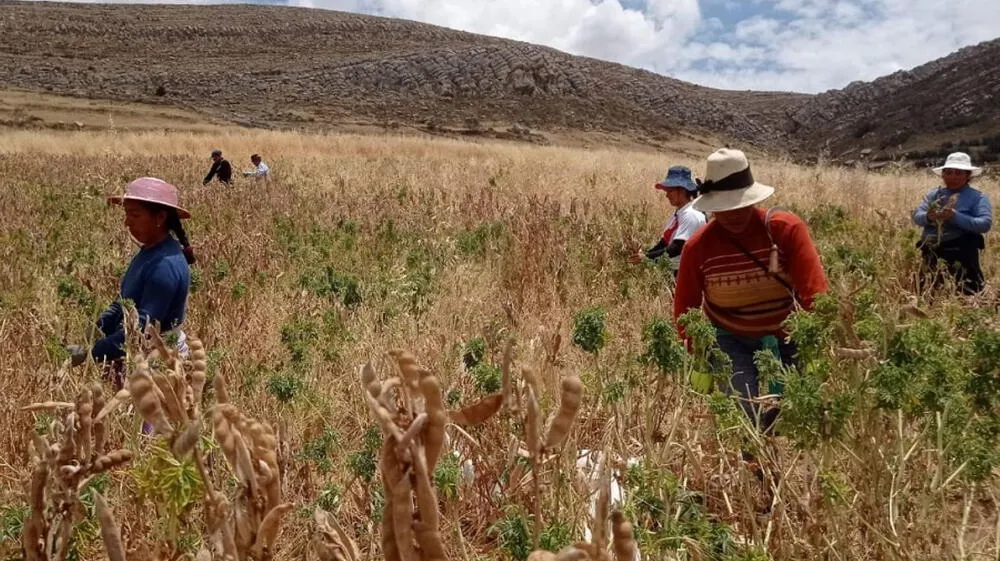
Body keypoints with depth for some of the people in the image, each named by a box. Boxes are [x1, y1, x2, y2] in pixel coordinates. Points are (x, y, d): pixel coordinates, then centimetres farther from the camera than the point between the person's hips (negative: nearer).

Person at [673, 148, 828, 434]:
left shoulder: (787, 228, -17)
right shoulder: (698, 246, -13)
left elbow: (815, 294, -22)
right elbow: (685, 308, -1)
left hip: (784, 338, 1)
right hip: (731, 340, -1)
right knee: (746, 415, -16)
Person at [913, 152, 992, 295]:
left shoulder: (978, 197, -1)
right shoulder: (934, 194, 12)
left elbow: (985, 224, -13)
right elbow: (916, 216, 2)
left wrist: (955, 217, -26)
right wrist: (928, 217, -22)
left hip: (960, 252, -4)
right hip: (931, 251, 4)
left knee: (967, 291, -4)